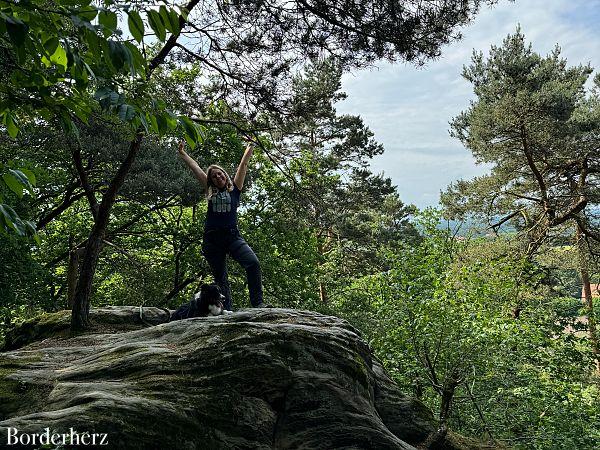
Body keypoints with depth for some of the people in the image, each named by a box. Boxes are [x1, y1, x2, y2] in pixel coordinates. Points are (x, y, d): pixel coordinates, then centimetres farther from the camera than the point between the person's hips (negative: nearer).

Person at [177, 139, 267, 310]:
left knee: (253, 263, -23)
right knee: (220, 277, 3)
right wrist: (182, 153, 26)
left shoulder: (234, 189, 11)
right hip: (212, 239, 3)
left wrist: (250, 147, 16)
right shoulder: (211, 192, 15)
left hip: (232, 236, -2)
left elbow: (243, 165, 13)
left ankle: (257, 302, -21)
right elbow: (194, 167, 21)